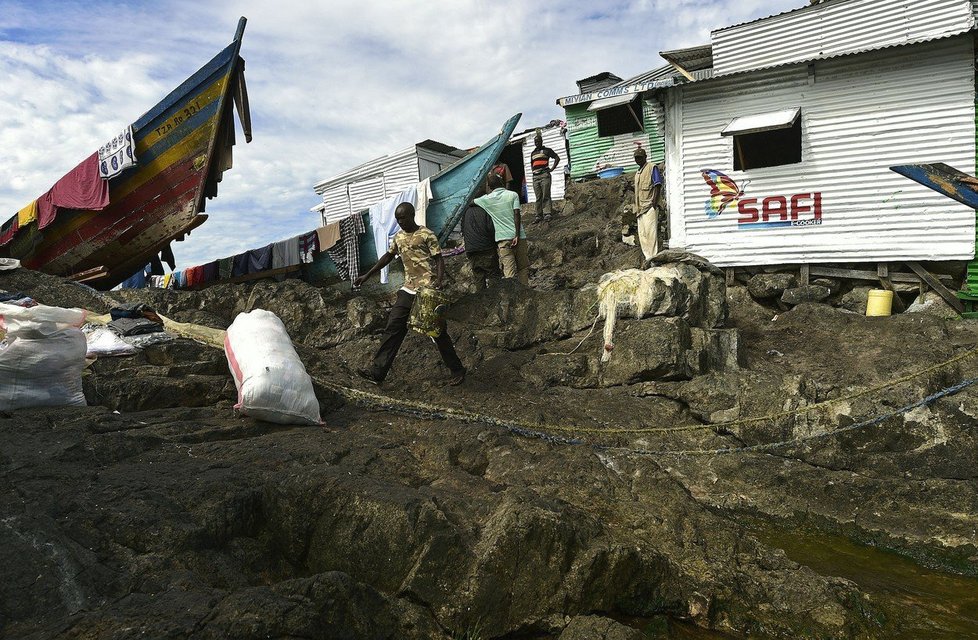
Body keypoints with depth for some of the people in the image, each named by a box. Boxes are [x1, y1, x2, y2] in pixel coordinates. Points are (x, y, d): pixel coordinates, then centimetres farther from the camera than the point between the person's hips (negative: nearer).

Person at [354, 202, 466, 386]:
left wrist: (438, 282, -26)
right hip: (408, 290, 6)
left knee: (438, 331, -1)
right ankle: (377, 372, 0)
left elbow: (439, 260, -9)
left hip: (428, 291, -6)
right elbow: (388, 257, 23)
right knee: (393, 328, -1)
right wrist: (367, 276, 21)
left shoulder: (427, 235, -7)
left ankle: (457, 370, 13)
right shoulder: (398, 237, 12)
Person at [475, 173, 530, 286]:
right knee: (523, 267, 11)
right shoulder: (512, 195, 1)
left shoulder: (486, 199, 4)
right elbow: (516, 214, -9)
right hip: (517, 236, 0)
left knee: (509, 270, -4)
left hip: (503, 238, 0)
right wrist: (517, 235, -11)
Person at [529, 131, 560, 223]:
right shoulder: (533, 153, 23)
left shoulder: (547, 150, 6)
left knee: (546, 196, -10)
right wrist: (533, 170, 17)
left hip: (544, 175, -5)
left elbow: (557, 158, 3)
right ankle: (539, 215, 4)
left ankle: (547, 214, -12)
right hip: (535, 177, 5)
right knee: (538, 197, 4)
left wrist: (552, 169, -5)